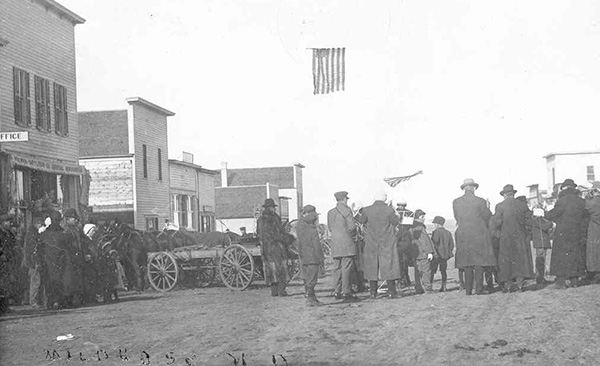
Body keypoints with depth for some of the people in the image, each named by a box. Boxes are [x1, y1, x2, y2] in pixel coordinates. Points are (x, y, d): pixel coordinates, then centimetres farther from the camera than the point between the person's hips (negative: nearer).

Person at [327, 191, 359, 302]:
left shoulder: (330, 212, 12)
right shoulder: (346, 210, -8)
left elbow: (330, 227, 13)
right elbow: (351, 227, -13)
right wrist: (353, 233, 6)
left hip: (335, 244, 6)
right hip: (347, 243, -6)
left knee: (337, 268, 10)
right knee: (346, 268, -6)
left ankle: (337, 292, 12)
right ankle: (346, 292, -7)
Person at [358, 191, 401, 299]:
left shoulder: (367, 210, -7)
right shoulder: (389, 210, -12)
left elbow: (361, 220, 7)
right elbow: (396, 221, -2)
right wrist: (396, 215, 17)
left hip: (371, 243, 2)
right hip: (387, 242, -2)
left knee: (372, 266, 9)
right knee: (389, 265, 5)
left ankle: (373, 292, 8)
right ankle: (391, 291, 3)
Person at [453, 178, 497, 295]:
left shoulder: (456, 202, 1)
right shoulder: (480, 201, -7)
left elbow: (457, 218, 9)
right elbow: (488, 217, 1)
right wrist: (487, 208, 20)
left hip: (463, 236, 3)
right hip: (479, 235, -3)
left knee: (467, 265, 6)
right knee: (479, 263, 1)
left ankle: (468, 289, 4)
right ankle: (479, 288, -3)